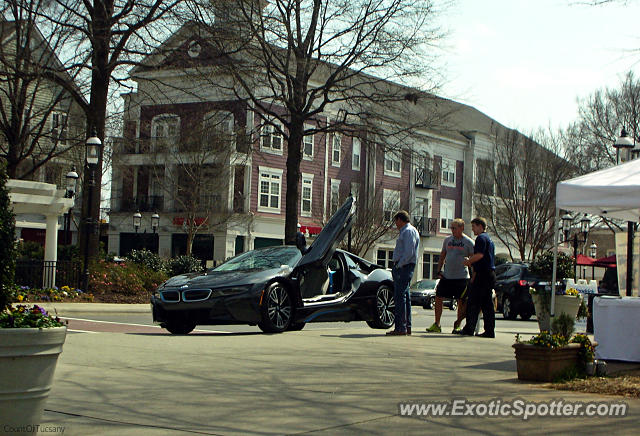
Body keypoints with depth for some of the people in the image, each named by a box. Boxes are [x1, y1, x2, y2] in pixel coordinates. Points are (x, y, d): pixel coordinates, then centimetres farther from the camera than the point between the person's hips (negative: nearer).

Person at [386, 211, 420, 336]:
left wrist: (399, 265, -17)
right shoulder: (405, 231, 22)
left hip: (404, 267, -11)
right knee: (405, 297, 11)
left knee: (400, 296, -12)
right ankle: (407, 327, 14)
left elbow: (409, 252, -19)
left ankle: (401, 328, -14)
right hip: (402, 266, 11)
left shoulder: (408, 231, -10)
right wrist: (397, 266, 14)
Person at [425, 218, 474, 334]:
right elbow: (442, 256, 17)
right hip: (446, 276, 4)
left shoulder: (469, 242, -3)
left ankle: (457, 325, 14)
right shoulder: (447, 240, 10)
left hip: (461, 277, -4)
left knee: (461, 302, 1)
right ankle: (436, 324, 6)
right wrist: (439, 271, 8)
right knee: (438, 298, 0)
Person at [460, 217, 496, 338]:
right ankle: (490, 330, 6)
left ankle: (469, 329, -6)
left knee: (473, 302, -6)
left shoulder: (481, 238, -9)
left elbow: (479, 255, -21)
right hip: (491, 273, 10)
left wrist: (469, 261, -6)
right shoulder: (489, 239, 22)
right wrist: (471, 262, 20)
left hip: (483, 274, -10)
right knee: (487, 304, 8)